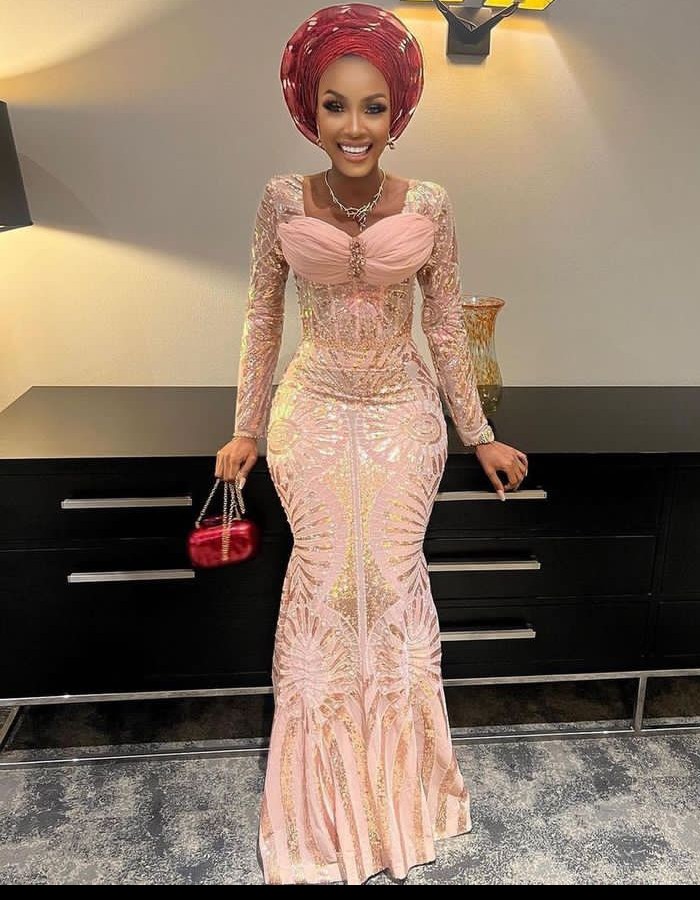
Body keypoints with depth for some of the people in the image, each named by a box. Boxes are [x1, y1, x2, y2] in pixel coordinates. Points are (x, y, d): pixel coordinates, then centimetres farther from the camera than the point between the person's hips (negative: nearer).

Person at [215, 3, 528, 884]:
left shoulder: (429, 206, -5)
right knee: (323, 580, 6)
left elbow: (447, 328, 1)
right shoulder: (283, 199, -5)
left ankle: (396, 784, 34)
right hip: (313, 410, 0)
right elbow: (261, 317, 2)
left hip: (403, 413, 0)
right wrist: (246, 428, 3)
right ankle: (320, 807, 31)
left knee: (392, 577, 7)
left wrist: (482, 436, 4)